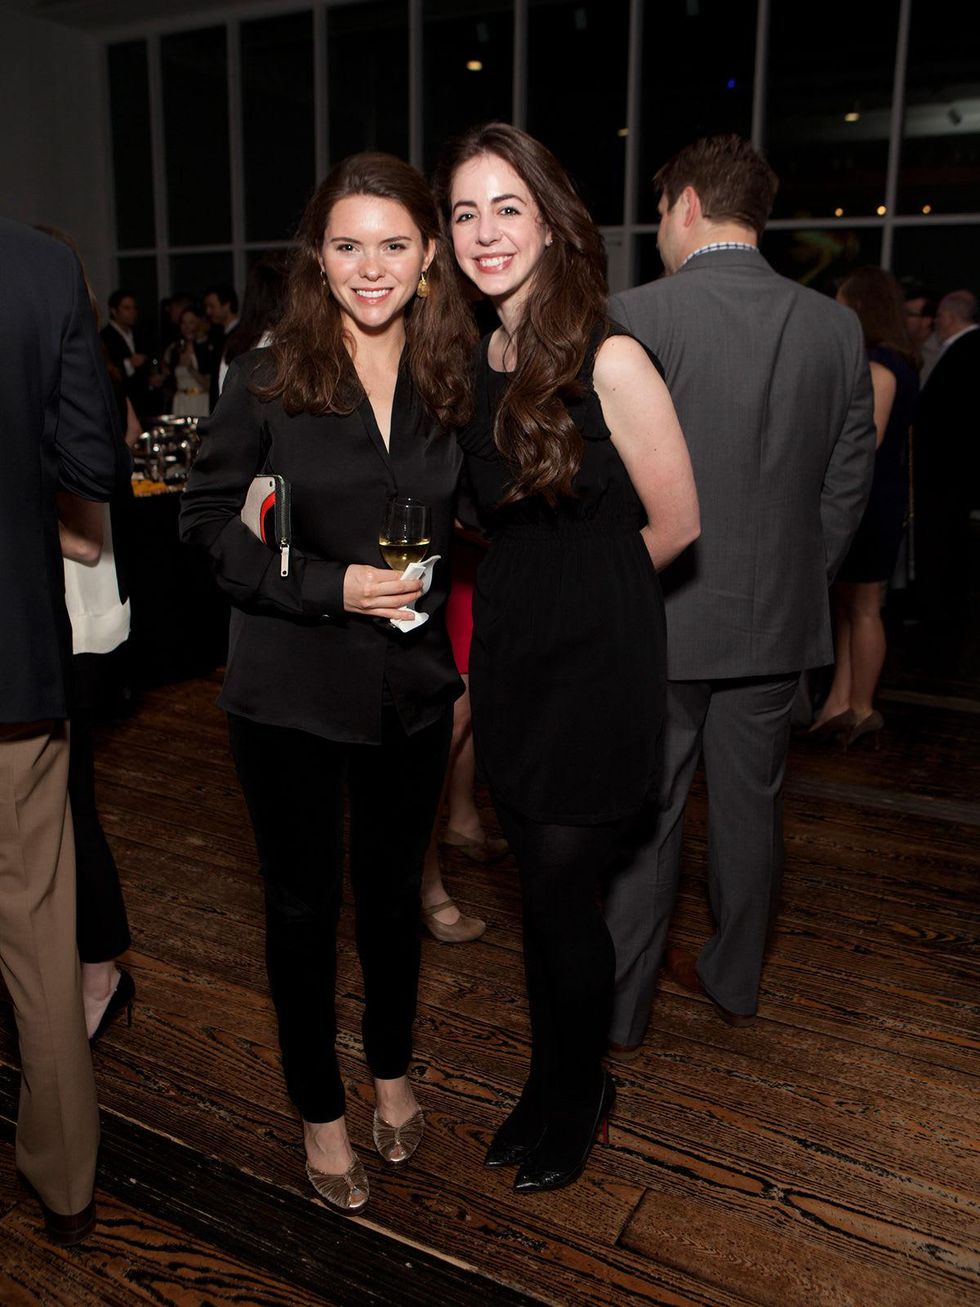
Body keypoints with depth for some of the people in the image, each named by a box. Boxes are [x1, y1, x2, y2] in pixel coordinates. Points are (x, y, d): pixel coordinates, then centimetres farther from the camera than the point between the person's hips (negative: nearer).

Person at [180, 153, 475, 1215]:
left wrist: (456, 634, 7)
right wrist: (330, 586, -19)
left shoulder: (453, 380, 2)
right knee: (303, 906, 11)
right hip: (290, 690, -2)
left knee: (393, 890, 18)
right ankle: (320, 1113, 34)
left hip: (411, 687, 3)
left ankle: (392, 1074, 44)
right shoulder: (265, 378, -8)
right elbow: (210, 520, -7)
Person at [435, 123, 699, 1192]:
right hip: (508, 659, 6)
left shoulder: (609, 362, -15)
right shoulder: (474, 362, 5)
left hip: (596, 665, -5)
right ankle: (553, 1082, 38)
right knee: (541, 892, 16)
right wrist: (527, 595, 6)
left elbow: (674, 523, -8)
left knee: (558, 896, 3)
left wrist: (587, 595, 6)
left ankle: (577, 1094, 32)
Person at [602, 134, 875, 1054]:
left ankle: (621, 1011, 25)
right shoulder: (836, 327, 2)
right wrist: (800, 580, 15)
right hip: (779, 619, 5)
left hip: (660, 615, -4)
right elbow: (848, 483, 5)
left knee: (644, 817, 9)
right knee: (751, 805, 18)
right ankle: (734, 981, 37)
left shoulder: (637, 317, -13)